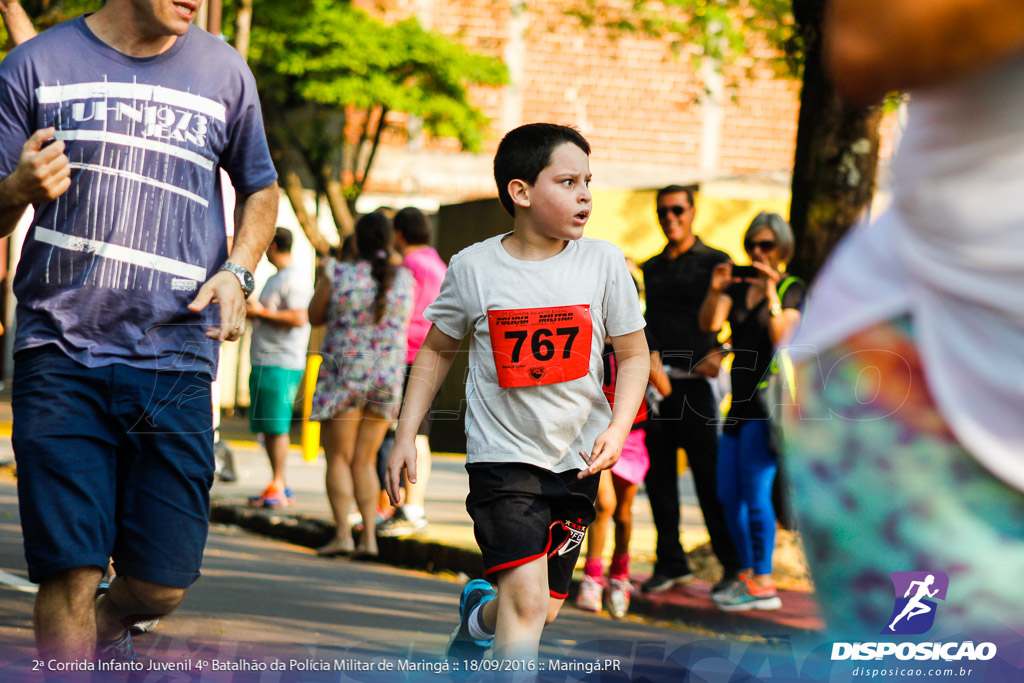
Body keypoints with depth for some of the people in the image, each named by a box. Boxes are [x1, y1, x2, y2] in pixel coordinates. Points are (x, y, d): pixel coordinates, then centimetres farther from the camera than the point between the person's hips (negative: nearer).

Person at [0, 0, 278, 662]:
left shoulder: (223, 71, 9)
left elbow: (261, 188, 24)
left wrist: (237, 272, 6)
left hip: (175, 359, 2)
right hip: (60, 353, -2)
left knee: (162, 583, 1)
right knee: (68, 574, -8)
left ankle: (105, 629, 34)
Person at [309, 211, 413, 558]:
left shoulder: (338, 275, -10)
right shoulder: (404, 279, -1)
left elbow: (314, 316, 2)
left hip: (343, 374, -4)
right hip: (388, 378, 4)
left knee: (339, 458, 5)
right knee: (364, 461, 12)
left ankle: (342, 534, -5)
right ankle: (369, 536, 3)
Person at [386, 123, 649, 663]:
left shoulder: (603, 262, -3)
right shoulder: (474, 267, -6)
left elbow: (633, 354, 4)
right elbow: (438, 349, 8)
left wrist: (618, 427, -12)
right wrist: (406, 434, 4)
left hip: (576, 458, 3)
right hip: (504, 454, -3)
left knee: (544, 607, 13)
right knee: (527, 601, -20)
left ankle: (479, 613, 46)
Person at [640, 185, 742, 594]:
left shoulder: (714, 263, 3)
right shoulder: (650, 269, 19)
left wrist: (719, 352, -20)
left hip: (693, 381, -5)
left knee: (709, 477, -6)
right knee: (658, 476, 5)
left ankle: (734, 563, 1)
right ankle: (670, 564, 13)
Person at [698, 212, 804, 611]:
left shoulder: (791, 290, -2)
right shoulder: (739, 286, 13)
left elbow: (782, 339, -17)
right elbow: (709, 324, -2)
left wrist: (771, 294, -27)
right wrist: (715, 290, -19)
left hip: (769, 399, -7)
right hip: (740, 399, 7)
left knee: (755, 492, -12)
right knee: (728, 496, 8)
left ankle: (763, 585, -8)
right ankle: (747, 574, 20)